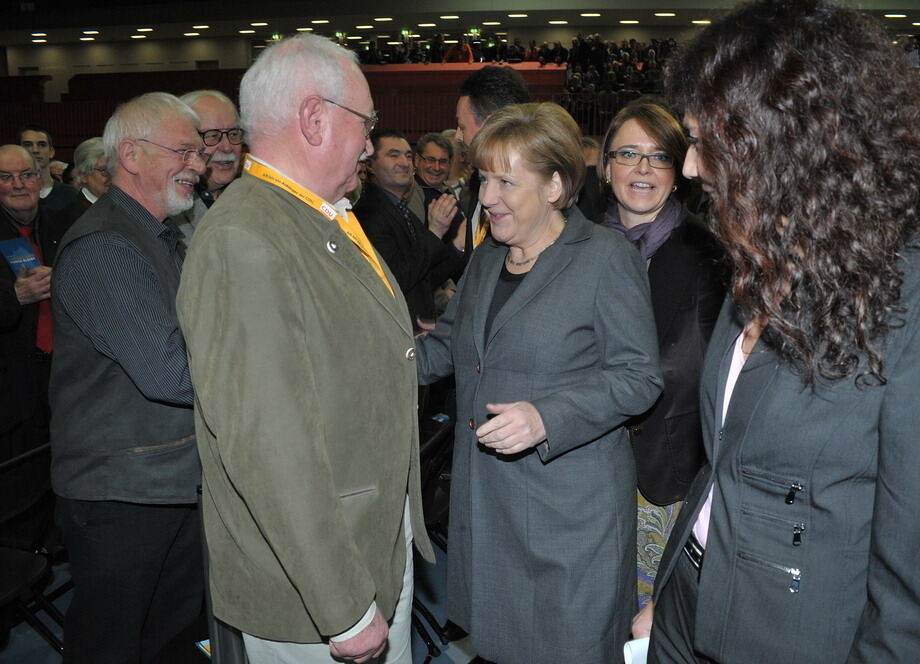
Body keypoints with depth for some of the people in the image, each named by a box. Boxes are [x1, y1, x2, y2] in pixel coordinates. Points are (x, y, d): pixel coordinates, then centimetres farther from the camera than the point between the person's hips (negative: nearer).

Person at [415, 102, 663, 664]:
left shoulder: (608, 259, -12)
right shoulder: (488, 257, 10)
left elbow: (640, 376, -13)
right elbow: (449, 343, 17)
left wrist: (546, 417, -25)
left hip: (569, 505, -6)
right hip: (484, 492, 7)